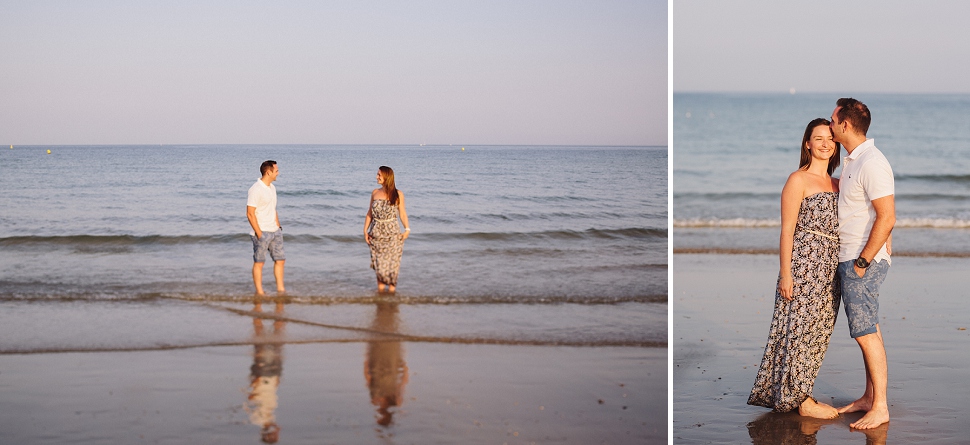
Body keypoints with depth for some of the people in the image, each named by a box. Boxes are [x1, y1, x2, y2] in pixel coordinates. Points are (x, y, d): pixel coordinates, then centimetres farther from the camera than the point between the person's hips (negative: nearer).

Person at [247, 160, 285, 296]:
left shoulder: (272, 188, 12)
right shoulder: (256, 189, -15)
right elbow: (250, 213, -17)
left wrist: (278, 226, 15)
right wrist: (259, 233, -19)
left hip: (274, 231, 8)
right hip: (262, 232, -8)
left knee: (280, 259, 9)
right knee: (259, 263, 1)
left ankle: (280, 289, 17)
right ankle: (259, 291, 8)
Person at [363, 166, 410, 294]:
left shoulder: (398, 194, 0)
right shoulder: (375, 193, 8)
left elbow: (402, 213, 2)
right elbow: (369, 213, 11)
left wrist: (407, 229, -10)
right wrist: (365, 230, 3)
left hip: (392, 233, -2)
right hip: (377, 233, 2)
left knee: (392, 262, -1)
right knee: (378, 262, 1)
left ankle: (392, 287, 11)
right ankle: (380, 286, 16)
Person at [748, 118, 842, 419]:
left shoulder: (836, 184, 15)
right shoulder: (799, 180, -7)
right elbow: (787, 230, -10)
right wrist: (786, 274, -14)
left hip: (829, 266, 8)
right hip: (804, 261, -7)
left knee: (818, 331, 9)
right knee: (801, 329, -4)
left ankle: (800, 392, 18)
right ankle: (801, 400, 2)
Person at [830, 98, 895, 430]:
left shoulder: (871, 163, -18)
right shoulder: (853, 161, 13)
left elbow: (887, 218, -23)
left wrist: (863, 261, -20)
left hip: (863, 262, -10)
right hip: (851, 259, 10)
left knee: (866, 333, -7)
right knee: (867, 330, 14)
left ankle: (880, 408, -2)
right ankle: (869, 396, 21)